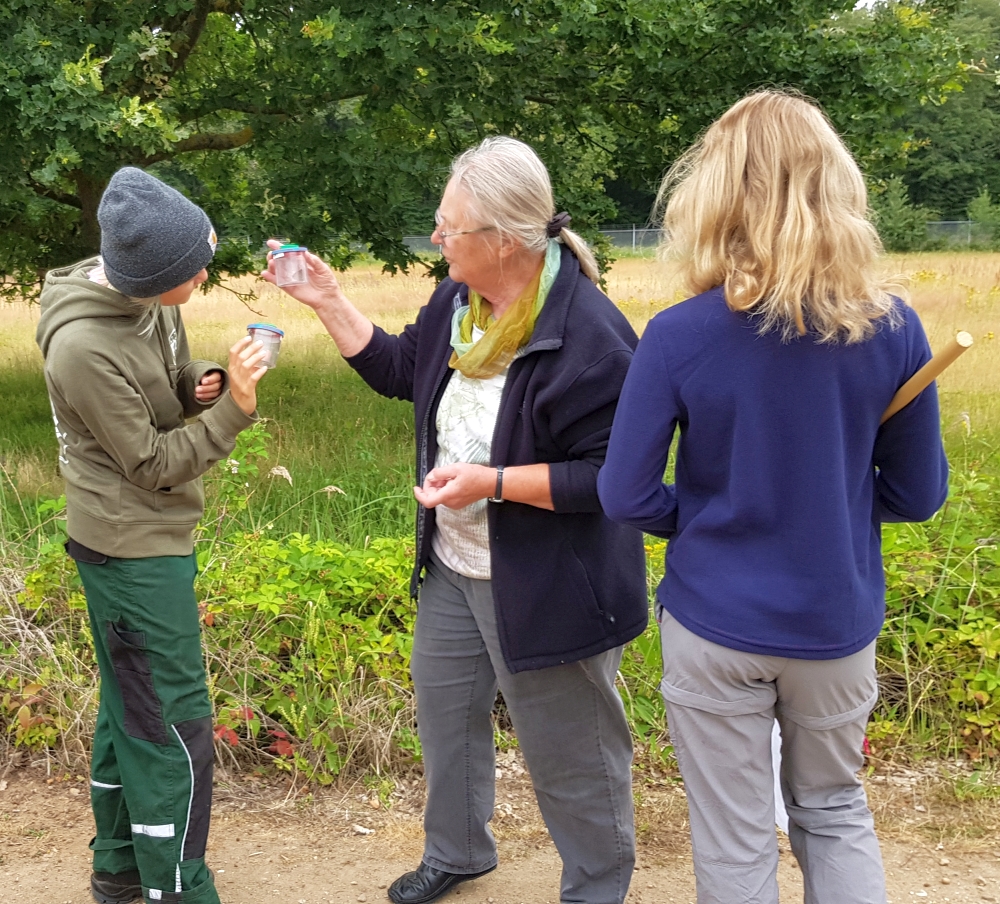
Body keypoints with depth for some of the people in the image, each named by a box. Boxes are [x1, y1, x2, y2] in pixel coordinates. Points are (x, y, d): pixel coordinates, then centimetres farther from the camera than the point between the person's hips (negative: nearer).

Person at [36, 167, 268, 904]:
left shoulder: (146, 298, -4)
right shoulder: (84, 346, -27)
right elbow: (154, 465, -19)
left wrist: (202, 383, -9)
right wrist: (234, 409, -22)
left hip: (152, 537, 9)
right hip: (133, 546, -9)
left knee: (130, 705, 20)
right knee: (174, 724, 0)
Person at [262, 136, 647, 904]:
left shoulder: (588, 337, -28)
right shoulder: (458, 299, -2)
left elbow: (612, 475, -26)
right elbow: (399, 370, 13)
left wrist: (493, 482, -31)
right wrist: (329, 301, 5)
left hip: (545, 587, -8)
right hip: (454, 564, 9)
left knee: (569, 752, 9)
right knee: (446, 706, 25)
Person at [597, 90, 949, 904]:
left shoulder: (679, 337, -18)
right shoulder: (892, 330, -11)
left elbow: (626, 496, -13)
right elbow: (917, 494, -1)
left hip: (717, 624, -2)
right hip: (838, 624, 3)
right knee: (834, 810, 25)